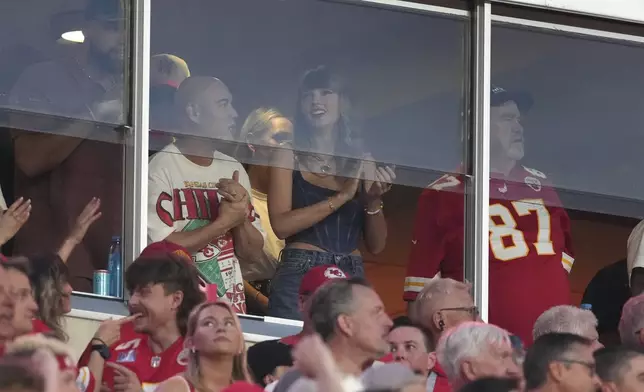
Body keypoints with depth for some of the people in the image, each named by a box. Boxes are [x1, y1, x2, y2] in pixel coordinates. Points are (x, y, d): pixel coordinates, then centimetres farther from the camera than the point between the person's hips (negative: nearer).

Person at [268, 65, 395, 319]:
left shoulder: (362, 162, 11)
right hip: (300, 276, -3)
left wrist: (374, 201, -6)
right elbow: (281, 225, -9)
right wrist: (341, 198, -13)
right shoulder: (288, 156, 5)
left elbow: (376, 246, 11)